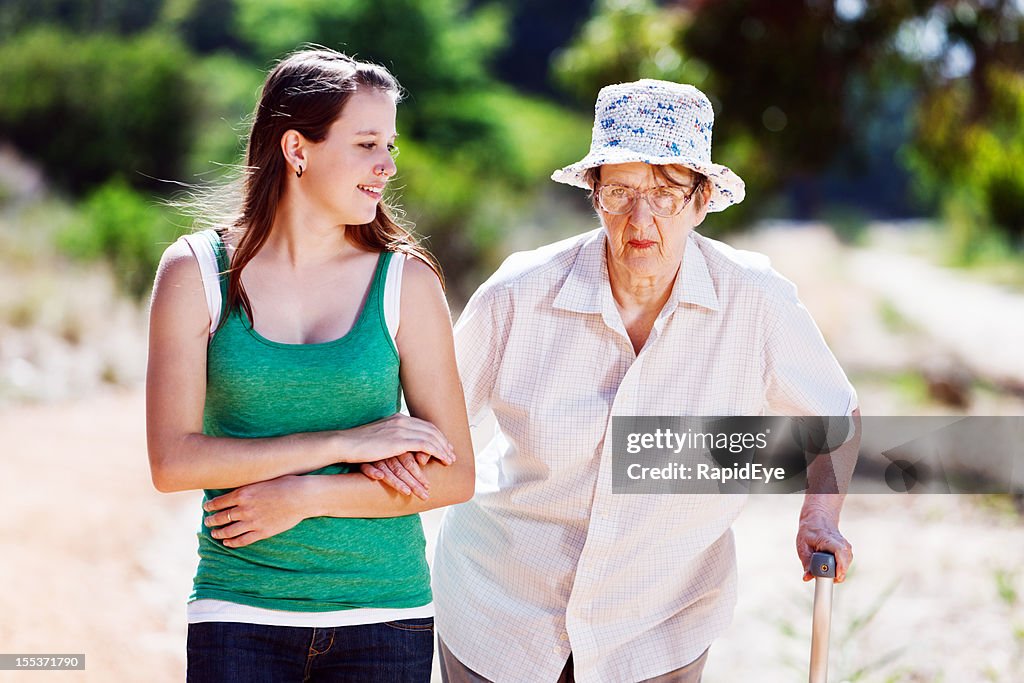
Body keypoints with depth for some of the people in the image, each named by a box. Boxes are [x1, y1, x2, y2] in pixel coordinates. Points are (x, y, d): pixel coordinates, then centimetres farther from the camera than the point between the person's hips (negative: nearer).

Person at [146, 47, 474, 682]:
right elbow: (173, 461, -9)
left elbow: (453, 475, -1)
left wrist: (304, 496, -12)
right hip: (240, 615, -1)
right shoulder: (197, 273, -1)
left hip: (384, 616, 1)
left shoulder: (406, 282, 0)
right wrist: (346, 444, -13)